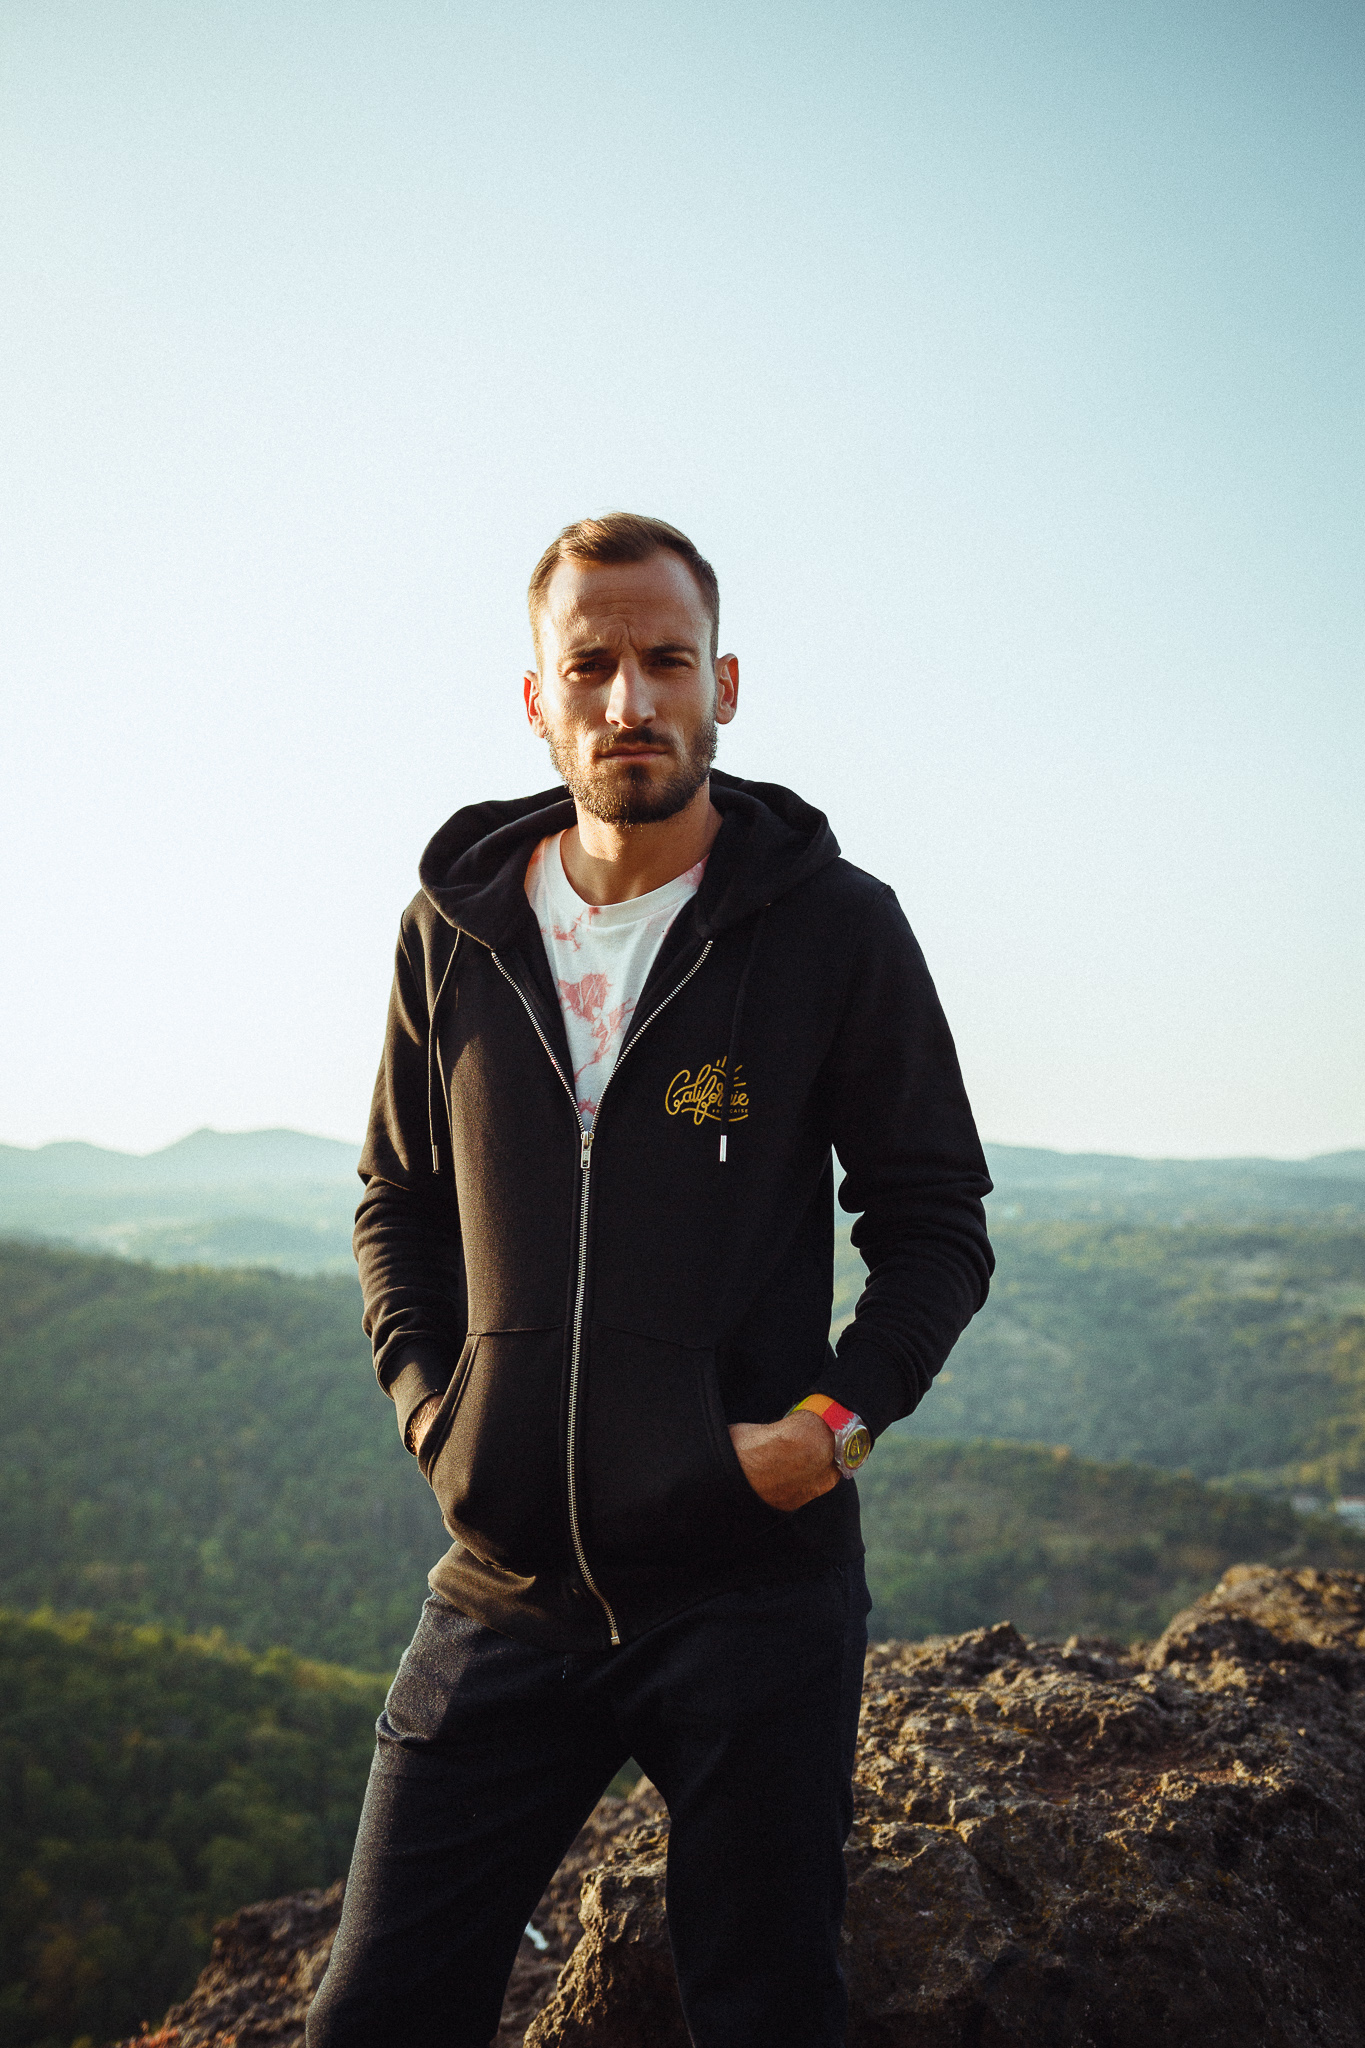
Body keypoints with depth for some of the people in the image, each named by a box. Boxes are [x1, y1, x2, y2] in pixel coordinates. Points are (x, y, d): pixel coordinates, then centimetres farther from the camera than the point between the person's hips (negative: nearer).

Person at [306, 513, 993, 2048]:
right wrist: (429, 1404, 2)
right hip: (502, 1582, 3)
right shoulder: (456, 929, 5)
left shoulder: (834, 926, -3)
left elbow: (934, 1219, 3)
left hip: (756, 1580, -2)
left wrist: (838, 1417, -11)